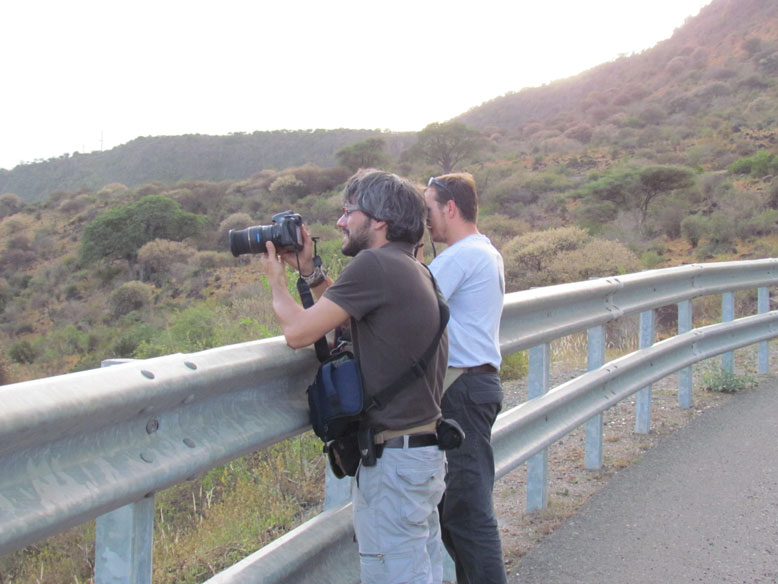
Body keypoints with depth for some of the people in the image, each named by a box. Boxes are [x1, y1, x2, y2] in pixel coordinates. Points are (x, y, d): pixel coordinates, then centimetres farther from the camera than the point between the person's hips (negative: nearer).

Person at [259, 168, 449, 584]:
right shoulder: (413, 270, 13)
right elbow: (352, 312, 23)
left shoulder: (375, 265, -17)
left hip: (394, 460, -10)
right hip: (427, 452, 10)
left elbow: (298, 331, -17)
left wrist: (277, 280, 2)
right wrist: (309, 272, 16)